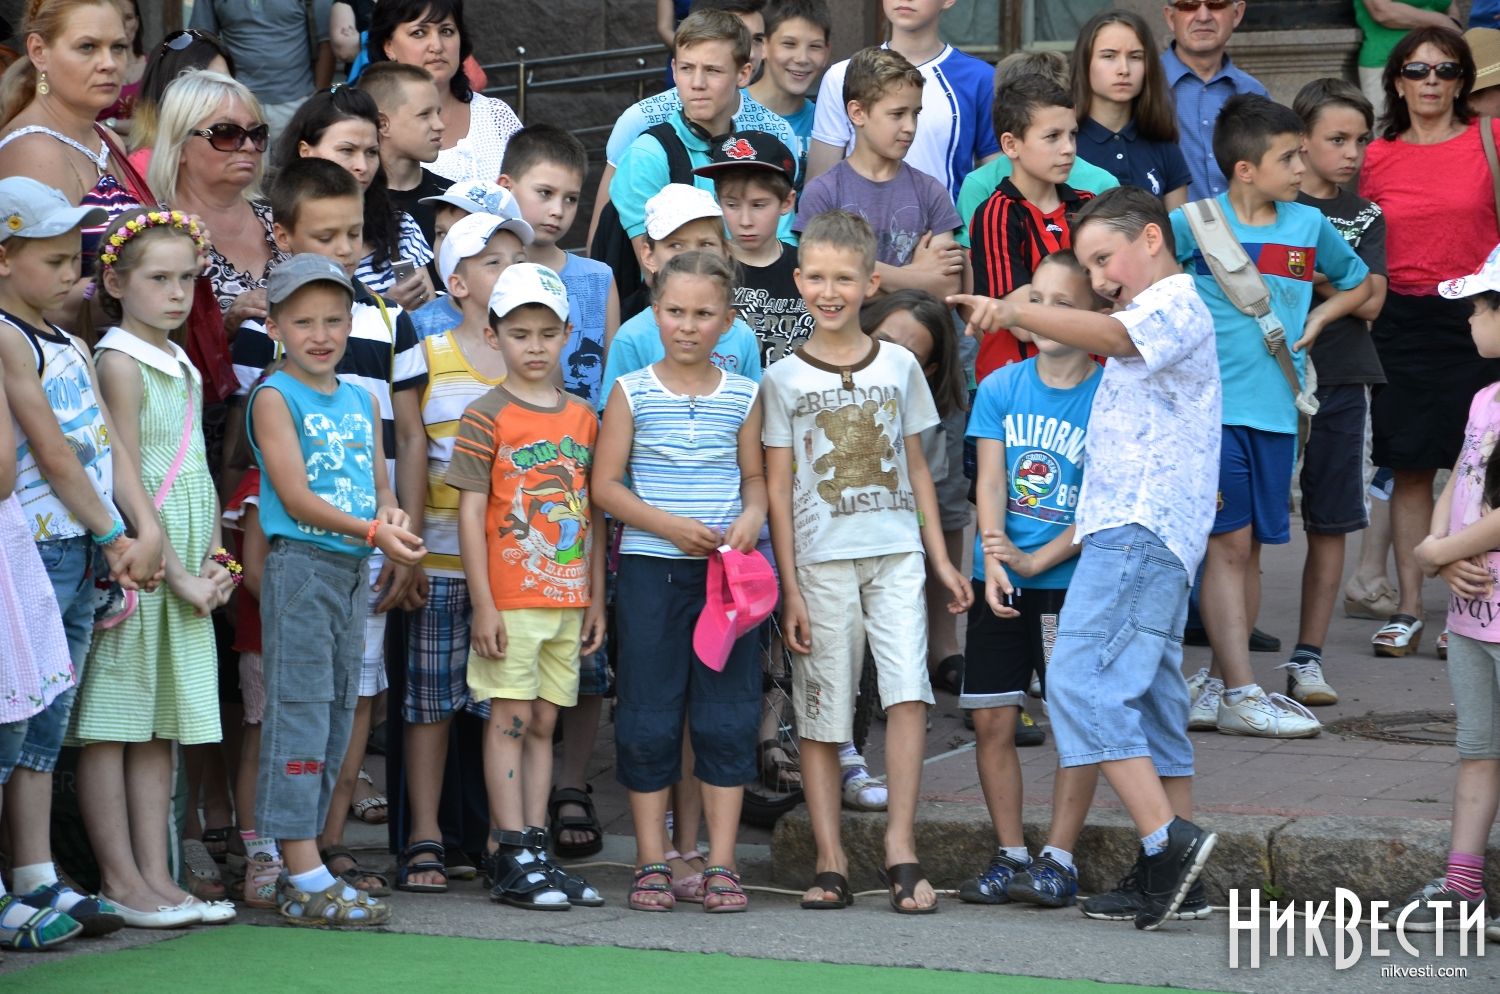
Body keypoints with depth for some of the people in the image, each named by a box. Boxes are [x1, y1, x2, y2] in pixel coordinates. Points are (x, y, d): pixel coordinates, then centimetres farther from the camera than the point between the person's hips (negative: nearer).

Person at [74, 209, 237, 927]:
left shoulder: (183, 366, 15)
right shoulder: (120, 362, -9)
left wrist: (214, 560, 3)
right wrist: (177, 573, -14)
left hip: (183, 568, 8)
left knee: (158, 729, 9)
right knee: (109, 723, -2)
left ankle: (155, 875, 11)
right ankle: (120, 880, 0)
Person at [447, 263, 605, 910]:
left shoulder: (582, 418, 11)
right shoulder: (486, 417, -5)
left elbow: (592, 513, 15)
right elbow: (470, 512, -8)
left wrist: (596, 599, 11)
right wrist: (483, 604, -13)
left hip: (568, 600, 5)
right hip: (510, 600, -5)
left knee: (543, 724, 8)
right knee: (509, 720, -3)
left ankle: (535, 850, 12)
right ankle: (512, 859, -2)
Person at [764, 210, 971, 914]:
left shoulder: (898, 367, 9)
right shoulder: (784, 379, 3)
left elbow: (916, 469, 14)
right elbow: (777, 487, 3)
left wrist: (941, 560, 9)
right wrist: (789, 587, -3)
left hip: (896, 553, 1)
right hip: (820, 561, -1)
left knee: (908, 690, -14)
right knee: (821, 712, 1)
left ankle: (900, 848, -9)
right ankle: (830, 862, 7)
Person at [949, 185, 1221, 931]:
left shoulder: (1174, 303, -7)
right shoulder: (1159, 314, 26)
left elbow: (1109, 336, -27)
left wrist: (1012, 312, -41)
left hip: (1140, 528, -11)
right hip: (1137, 533, 11)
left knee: (1082, 680, -18)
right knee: (1150, 697, 10)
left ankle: (1167, 840, -22)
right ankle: (1169, 876, 13)